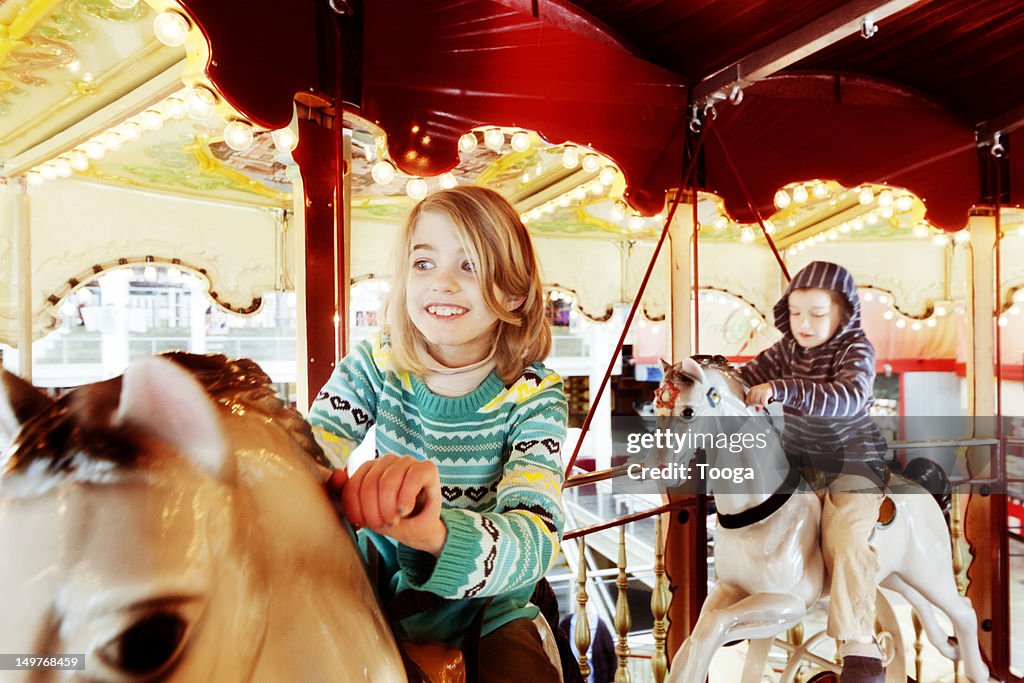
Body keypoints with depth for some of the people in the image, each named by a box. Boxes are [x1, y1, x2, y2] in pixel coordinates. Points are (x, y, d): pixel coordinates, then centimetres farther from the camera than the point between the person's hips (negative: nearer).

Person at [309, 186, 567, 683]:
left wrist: (437, 533, -51)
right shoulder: (374, 366, -9)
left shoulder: (534, 397, -16)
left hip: (485, 601, -1)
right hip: (381, 582, 2)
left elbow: (538, 538, -29)